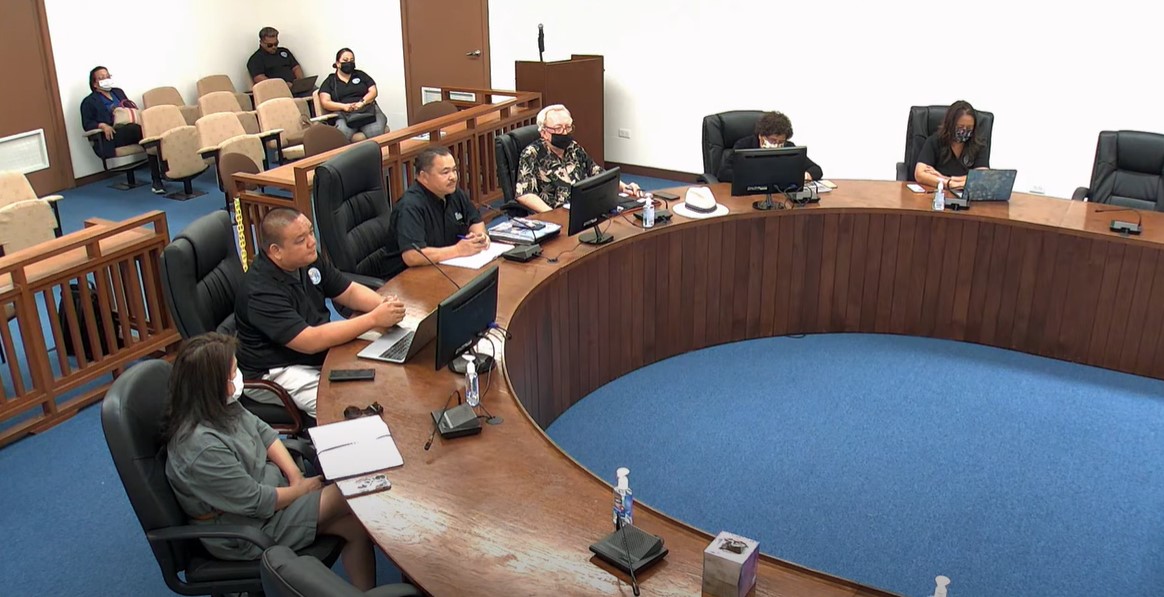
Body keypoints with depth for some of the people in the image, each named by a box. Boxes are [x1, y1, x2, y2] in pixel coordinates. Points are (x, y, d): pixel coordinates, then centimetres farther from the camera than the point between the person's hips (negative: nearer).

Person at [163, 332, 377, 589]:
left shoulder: (218, 405, -9)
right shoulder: (203, 448, -35)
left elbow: (263, 432, 7)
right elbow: (258, 503, -25)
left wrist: (295, 474, -4)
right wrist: (301, 489, -9)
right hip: (248, 530, -8)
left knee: (357, 526, -1)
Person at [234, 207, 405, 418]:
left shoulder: (309, 260, -1)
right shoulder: (261, 292, -27)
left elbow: (350, 292, 6)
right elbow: (310, 342, -31)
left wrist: (384, 304, -17)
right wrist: (374, 319, -32)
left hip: (322, 352, 8)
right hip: (278, 372, -8)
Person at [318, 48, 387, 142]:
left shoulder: (360, 74, 21)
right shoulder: (329, 81, 16)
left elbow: (373, 91, 12)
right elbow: (325, 102, 5)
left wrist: (362, 102, -9)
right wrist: (344, 106, -14)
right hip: (344, 115, -1)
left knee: (376, 131, -35)